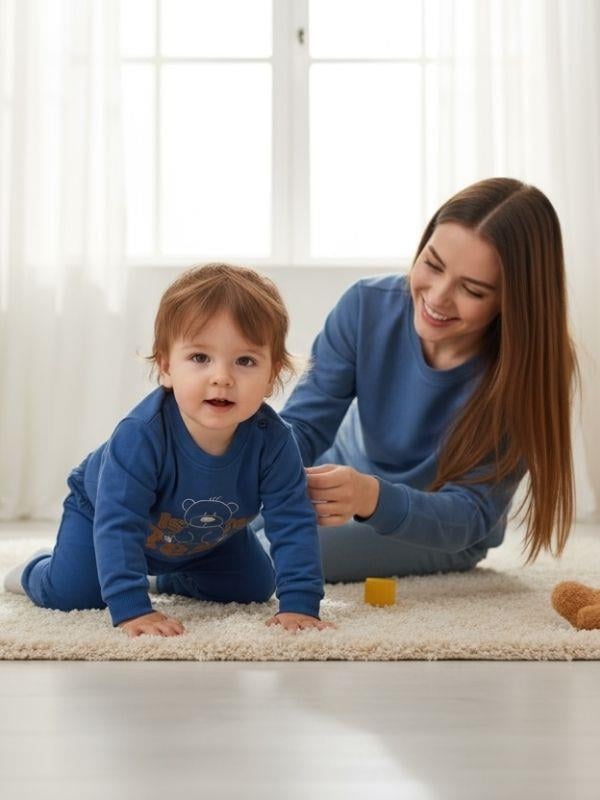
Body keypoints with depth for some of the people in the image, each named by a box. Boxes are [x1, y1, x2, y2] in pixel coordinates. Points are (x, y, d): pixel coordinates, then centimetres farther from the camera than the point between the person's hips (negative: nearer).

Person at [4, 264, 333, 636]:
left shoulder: (272, 439, -34)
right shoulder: (140, 434, -45)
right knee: (70, 594, -17)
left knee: (255, 588, 7)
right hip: (102, 506, -4)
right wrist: (131, 608, -53)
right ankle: (35, 570, 20)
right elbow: (117, 524, -45)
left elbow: (295, 522, -31)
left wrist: (299, 604, -40)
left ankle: (168, 580, 34)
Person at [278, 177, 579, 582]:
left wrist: (372, 497, -53)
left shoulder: (525, 375, -30)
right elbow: (304, 423, -21)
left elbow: (469, 514, -32)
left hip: (439, 531, -3)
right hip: (345, 477, 4)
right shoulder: (368, 306, -23)